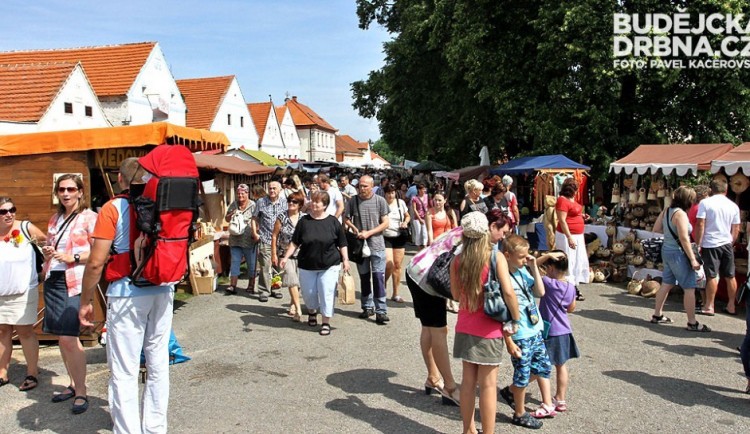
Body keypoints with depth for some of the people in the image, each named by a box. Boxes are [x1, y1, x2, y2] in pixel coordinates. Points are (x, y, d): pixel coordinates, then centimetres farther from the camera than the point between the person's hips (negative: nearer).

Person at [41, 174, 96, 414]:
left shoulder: (89, 218, -4)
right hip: (53, 280, 7)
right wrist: (46, 252, 6)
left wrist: (73, 257, -17)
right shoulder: (55, 220, 18)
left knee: (69, 338, -12)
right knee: (62, 337, 10)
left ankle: (81, 392, -1)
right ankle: (73, 384, 23)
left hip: (75, 282, -7)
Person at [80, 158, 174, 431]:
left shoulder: (113, 209, -7)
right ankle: (156, 427, 25)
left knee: (124, 371, 3)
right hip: (163, 293, 5)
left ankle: (128, 429, 9)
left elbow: (96, 261, -10)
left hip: (127, 295, -5)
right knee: (158, 365, 14)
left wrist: (86, 301, 0)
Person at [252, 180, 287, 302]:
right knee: (265, 266, -5)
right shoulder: (261, 202, 2)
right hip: (265, 239, -2)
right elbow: (254, 218, 8)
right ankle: (262, 291, 4)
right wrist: (255, 233, -1)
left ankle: (275, 289, 23)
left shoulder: (284, 202, 6)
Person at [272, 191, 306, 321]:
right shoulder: (282, 217, -4)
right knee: (292, 280, -13)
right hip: (285, 254, -2)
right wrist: (274, 254, -3)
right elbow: (274, 236, 0)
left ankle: (293, 303, 35)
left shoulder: (304, 218, 0)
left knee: (298, 281, 10)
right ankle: (298, 310, -13)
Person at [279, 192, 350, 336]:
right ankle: (312, 312, 42)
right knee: (308, 293, 12)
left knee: (327, 293, -4)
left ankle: (326, 323, 10)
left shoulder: (333, 222, -3)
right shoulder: (304, 221, 0)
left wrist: (345, 260, -3)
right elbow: (295, 242, 3)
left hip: (329, 266, -2)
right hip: (307, 265, 2)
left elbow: (342, 244, 2)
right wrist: (286, 257, -5)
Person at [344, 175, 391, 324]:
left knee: (378, 277, -7)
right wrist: (357, 231, -6)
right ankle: (368, 307, 25)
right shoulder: (353, 201, 3)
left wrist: (369, 233, -12)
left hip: (377, 245, -3)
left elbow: (386, 223, -3)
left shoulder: (380, 201, -2)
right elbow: (346, 219, 10)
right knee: (364, 277, 12)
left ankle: (381, 311, -4)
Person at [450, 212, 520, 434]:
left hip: (465, 327, 4)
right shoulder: (495, 257, -13)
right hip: (488, 330, -4)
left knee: (468, 381, 15)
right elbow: (508, 292, -20)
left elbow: (456, 295, 7)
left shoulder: (457, 260, -2)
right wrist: (516, 319, -7)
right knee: (488, 385, 5)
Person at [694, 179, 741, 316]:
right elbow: (736, 229, 11)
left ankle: (709, 307, 5)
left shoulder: (705, 203, -6)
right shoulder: (733, 205, 8)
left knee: (712, 276, 0)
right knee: (730, 276, 11)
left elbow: (700, 225, -11)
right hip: (727, 244, 4)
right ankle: (731, 306, 19)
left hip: (710, 244, -4)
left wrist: (698, 244, -6)